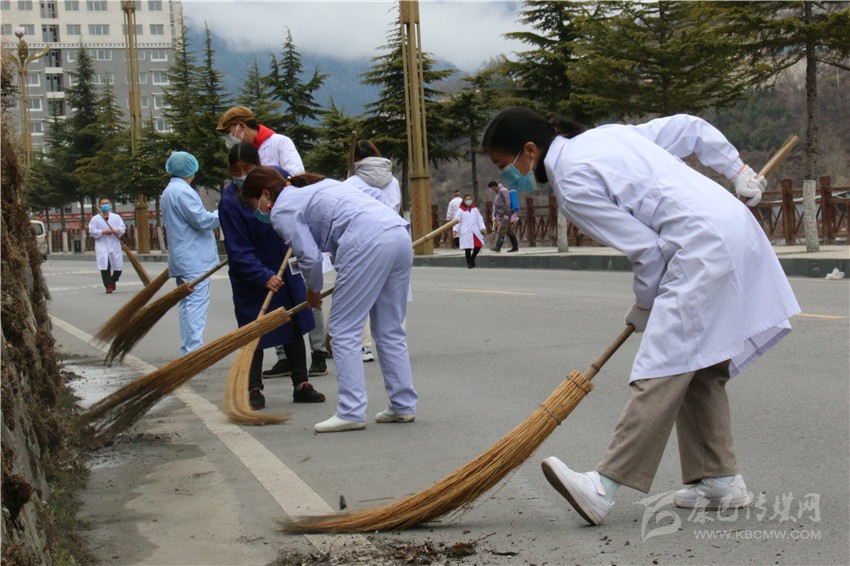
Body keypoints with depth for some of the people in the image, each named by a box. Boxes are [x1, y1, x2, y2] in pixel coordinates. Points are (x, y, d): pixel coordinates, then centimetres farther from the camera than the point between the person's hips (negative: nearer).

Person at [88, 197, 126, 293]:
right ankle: (108, 286, -5)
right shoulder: (95, 219, 3)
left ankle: (113, 280, 33)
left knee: (118, 267, 3)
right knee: (105, 266, -12)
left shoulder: (116, 217, 11)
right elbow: (92, 231, -3)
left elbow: (123, 227, 4)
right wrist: (103, 232, -16)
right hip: (102, 246, -2)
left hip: (115, 245, 3)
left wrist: (118, 230, -18)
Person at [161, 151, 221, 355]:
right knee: (197, 302, -12)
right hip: (194, 258, -10)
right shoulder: (183, 191, -15)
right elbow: (203, 220, -18)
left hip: (182, 259, 10)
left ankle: (187, 348, 15)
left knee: (186, 302, 12)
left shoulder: (168, 192, 19)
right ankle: (194, 349, -16)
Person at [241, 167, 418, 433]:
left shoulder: (282, 209, 5)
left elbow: (310, 256, -2)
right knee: (390, 329, 15)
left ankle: (351, 412, -3)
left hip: (368, 242, -9)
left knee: (343, 330, -1)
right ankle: (403, 406, 18)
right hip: (400, 234, 9)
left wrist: (313, 291, 17)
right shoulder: (315, 185, 30)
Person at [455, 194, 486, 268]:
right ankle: (469, 262, 9)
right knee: (468, 248, -5)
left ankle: (472, 259, 20)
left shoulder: (475, 209, 12)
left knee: (478, 245, -3)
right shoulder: (461, 210, 2)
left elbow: (479, 220, 10)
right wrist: (455, 230, -11)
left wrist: (483, 228, 0)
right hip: (466, 232, -3)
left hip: (475, 231, 3)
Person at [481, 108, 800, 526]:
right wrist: (737, 169, 26)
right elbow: (690, 127, 20)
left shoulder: (572, 186, -11)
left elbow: (646, 249, -11)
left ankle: (605, 487, -18)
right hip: (733, 224, 10)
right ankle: (720, 479, 19)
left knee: (662, 369, -15)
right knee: (700, 367, 14)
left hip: (703, 248, -10)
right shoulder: (607, 134, 15)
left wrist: (643, 306, 5)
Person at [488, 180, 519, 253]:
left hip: (505, 216, -10)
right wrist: (494, 216, 19)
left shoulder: (503, 191, -11)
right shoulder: (497, 193, 20)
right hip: (500, 216, 10)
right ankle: (515, 247, 12)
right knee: (509, 232, 10)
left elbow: (507, 203, -19)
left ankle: (498, 247, -19)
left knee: (501, 231, -14)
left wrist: (506, 214, -21)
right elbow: (495, 205, 23)